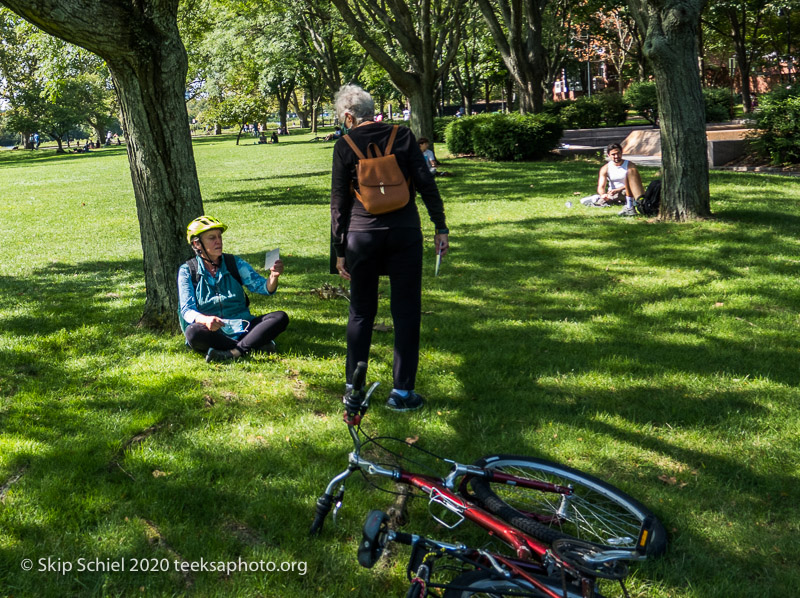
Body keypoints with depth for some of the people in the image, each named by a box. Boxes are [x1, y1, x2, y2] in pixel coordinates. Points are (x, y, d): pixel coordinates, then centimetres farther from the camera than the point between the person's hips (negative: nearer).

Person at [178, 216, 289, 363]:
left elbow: (263, 287, -1)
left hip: (242, 328, 3)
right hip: (213, 333, -3)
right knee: (193, 332, -37)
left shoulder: (234, 263, 7)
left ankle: (234, 352, -35)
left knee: (281, 317, -19)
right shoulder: (187, 271, 2)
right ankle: (256, 345, -28)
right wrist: (205, 319, -31)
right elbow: (187, 310, -8)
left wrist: (274, 276, -26)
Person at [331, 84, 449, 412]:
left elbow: (339, 201, 1)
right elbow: (426, 184, -2)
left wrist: (340, 250, 6)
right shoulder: (402, 135, 1)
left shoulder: (345, 145, -1)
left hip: (361, 234, 1)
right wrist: (441, 228, 5)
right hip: (404, 232, 0)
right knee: (406, 312, 6)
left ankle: (353, 387, 18)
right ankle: (401, 391, 7)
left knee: (361, 311, 13)